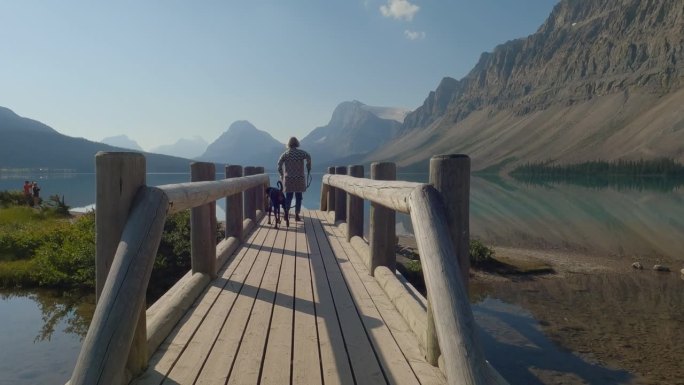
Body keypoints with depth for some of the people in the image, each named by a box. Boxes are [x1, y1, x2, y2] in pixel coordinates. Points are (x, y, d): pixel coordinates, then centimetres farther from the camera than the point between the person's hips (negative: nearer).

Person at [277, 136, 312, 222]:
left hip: (288, 179, 2)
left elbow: (279, 163, -3)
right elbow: (308, 157, -19)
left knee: (288, 197, 9)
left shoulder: (285, 153, 4)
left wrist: (281, 175, 7)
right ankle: (296, 215, 2)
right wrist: (308, 168, -7)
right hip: (299, 178, -2)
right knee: (298, 197, 5)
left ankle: (286, 213, 0)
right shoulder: (301, 152, -1)